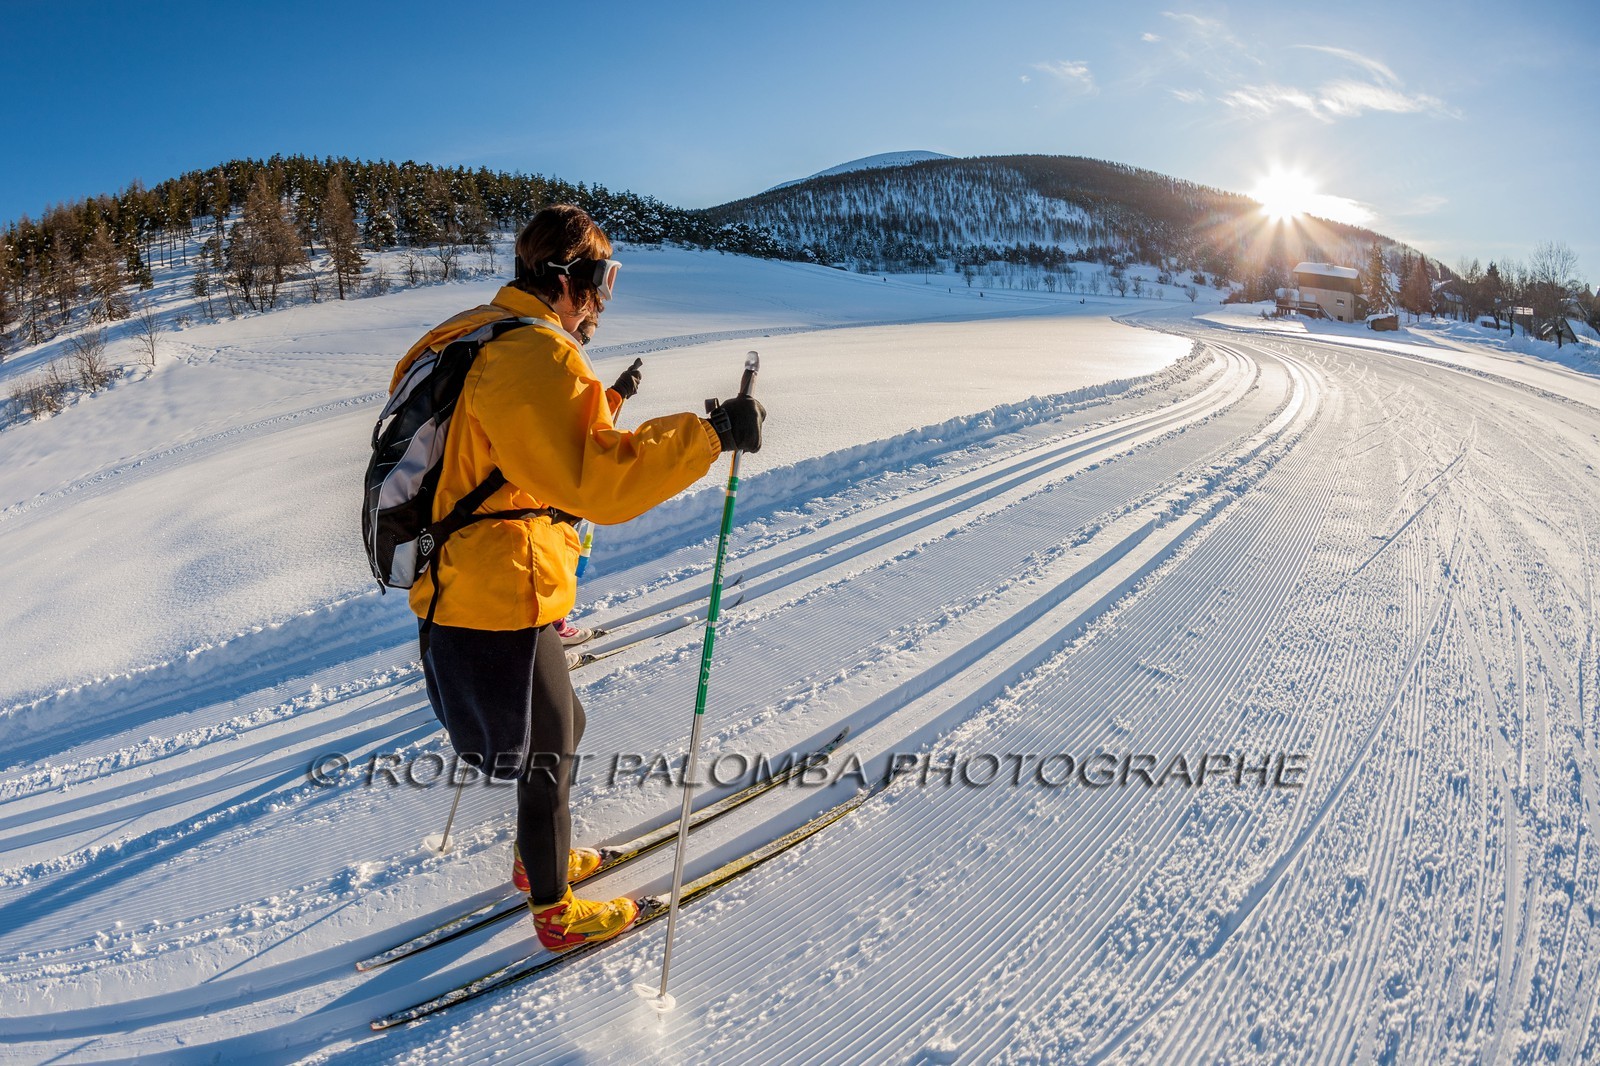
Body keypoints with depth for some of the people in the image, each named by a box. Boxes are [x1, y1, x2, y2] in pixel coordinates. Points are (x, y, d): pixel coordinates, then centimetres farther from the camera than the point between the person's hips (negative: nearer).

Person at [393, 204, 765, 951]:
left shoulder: (486, 338, 12)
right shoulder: (530, 354, -22)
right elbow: (596, 479, -33)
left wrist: (607, 400, 35)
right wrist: (713, 433, -30)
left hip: (461, 594, 10)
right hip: (499, 607, -10)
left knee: (560, 729, 27)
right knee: (549, 758, 9)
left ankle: (539, 858, 48)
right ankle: (556, 915, 31)